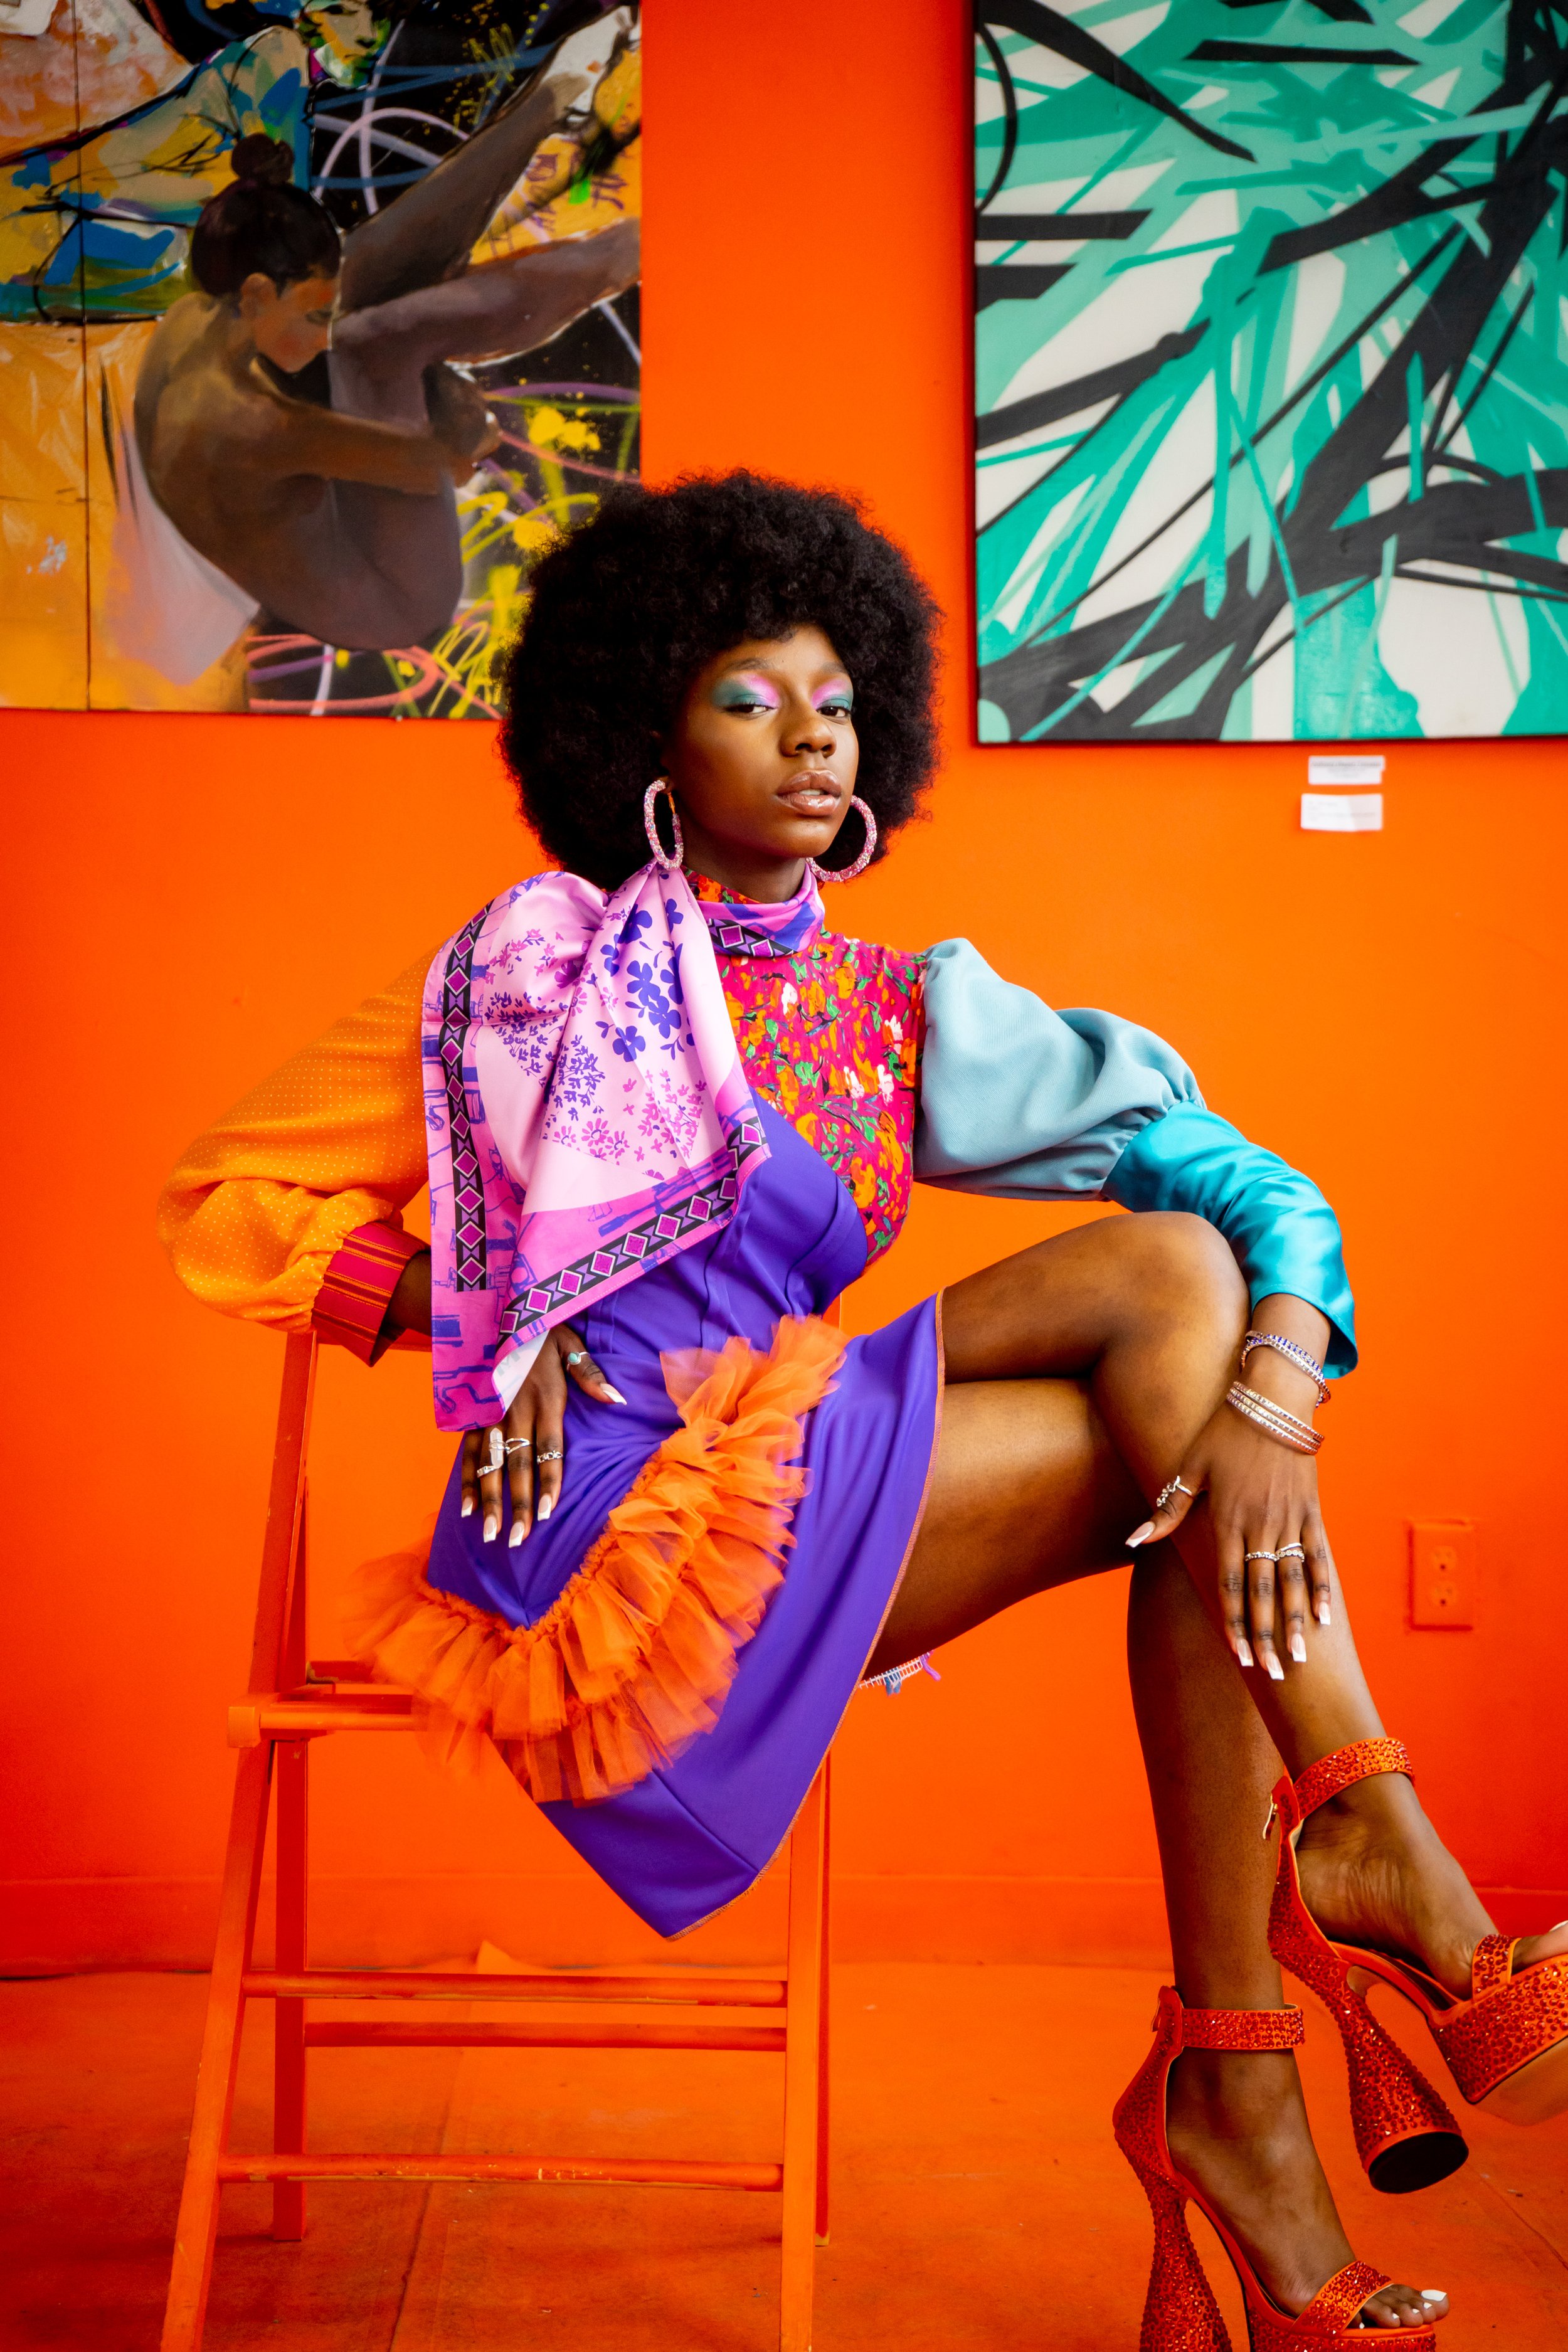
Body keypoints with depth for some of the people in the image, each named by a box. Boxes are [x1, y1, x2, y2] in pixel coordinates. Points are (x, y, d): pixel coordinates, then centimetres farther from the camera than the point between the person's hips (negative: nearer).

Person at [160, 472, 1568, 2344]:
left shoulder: (910, 1013, 11)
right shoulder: (542, 961, 4)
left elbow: (1264, 1197, 2)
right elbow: (224, 1207, 5)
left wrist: (1269, 1399, -19)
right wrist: (481, 1310, -10)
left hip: (792, 1497, 5)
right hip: (618, 1526, -5)